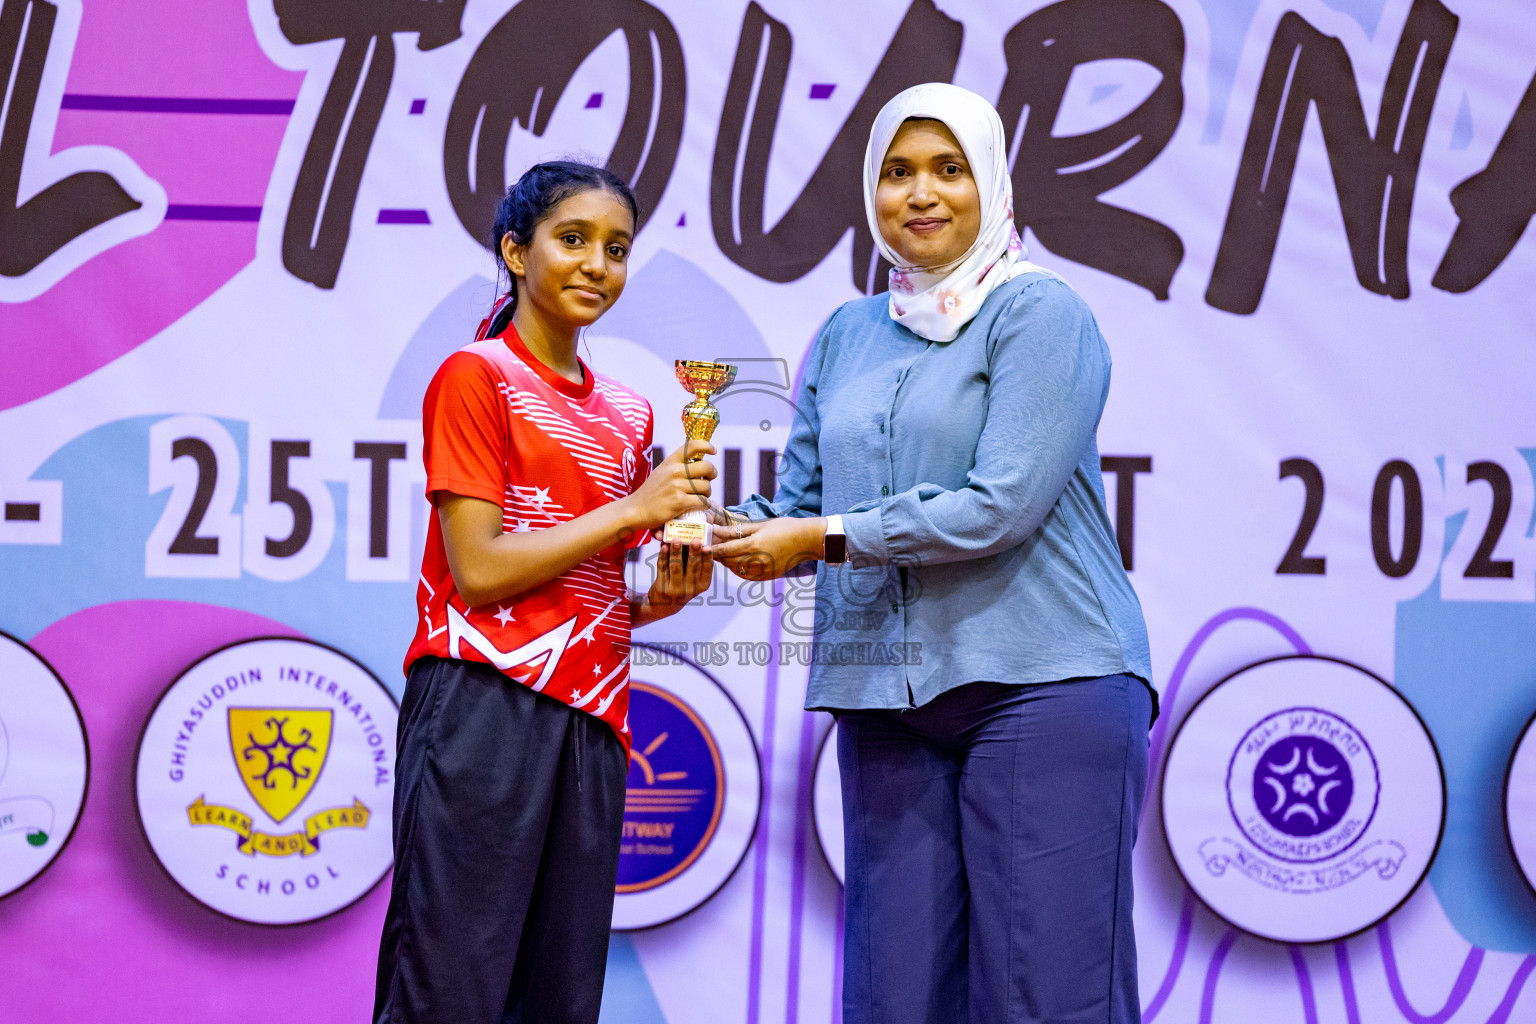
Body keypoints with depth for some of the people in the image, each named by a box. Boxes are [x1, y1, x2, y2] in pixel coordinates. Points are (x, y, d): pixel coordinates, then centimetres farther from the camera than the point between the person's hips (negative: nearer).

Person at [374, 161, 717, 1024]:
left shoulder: (625, 415, 18)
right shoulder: (475, 378, -1)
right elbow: (480, 571, -10)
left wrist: (662, 597, 2)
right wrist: (634, 509, -8)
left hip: (589, 722, 7)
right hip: (485, 703, -7)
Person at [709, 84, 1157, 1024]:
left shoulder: (1039, 314, -2)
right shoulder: (849, 335, 17)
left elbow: (1001, 505, -13)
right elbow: (801, 501, 17)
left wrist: (825, 540, -12)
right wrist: (725, 528, -5)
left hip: (1042, 687, -5)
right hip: (887, 698, 6)